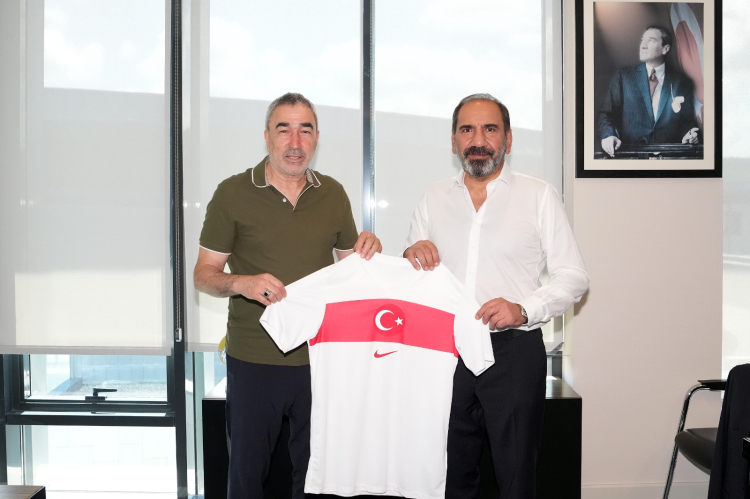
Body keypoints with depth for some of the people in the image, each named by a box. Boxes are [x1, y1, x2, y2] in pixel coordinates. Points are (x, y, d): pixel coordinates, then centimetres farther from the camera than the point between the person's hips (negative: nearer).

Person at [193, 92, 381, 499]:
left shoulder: (333, 194, 7)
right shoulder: (233, 193, -4)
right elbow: (204, 275, -2)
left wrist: (367, 251, -5)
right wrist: (242, 283, -22)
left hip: (319, 358, 3)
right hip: (253, 361, -2)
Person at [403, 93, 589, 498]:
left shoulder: (538, 196, 2)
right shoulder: (434, 198, 11)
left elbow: (573, 277, -1)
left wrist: (524, 310, -17)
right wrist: (410, 257, -8)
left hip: (514, 349, -3)